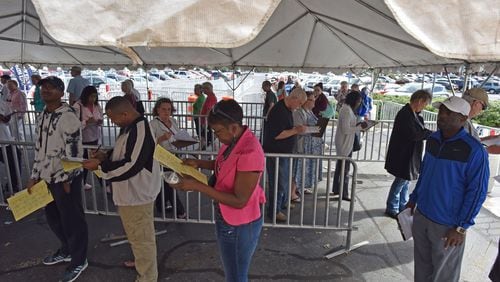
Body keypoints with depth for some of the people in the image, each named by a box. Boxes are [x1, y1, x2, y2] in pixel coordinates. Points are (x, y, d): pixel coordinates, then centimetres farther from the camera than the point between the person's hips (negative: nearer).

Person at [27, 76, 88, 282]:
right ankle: (67, 250, 43)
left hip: (66, 178, -9)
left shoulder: (68, 116, -17)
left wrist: (67, 179, -15)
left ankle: (79, 260, 21)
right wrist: (35, 176, 15)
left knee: (72, 220, 4)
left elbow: (74, 150, -18)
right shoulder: (41, 117, 11)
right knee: (53, 218, 22)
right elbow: (39, 149, 17)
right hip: (47, 177, 9)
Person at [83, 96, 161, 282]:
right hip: (130, 192, 10)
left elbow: (130, 166, -28)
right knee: (136, 235, 27)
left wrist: (100, 165, -18)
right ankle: (141, 262, 49)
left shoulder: (140, 132, -26)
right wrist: (106, 155, 4)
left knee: (141, 237, 7)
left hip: (137, 194, -10)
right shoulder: (130, 127, 7)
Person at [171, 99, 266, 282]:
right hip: (226, 219, 8)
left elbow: (239, 201, -29)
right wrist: (198, 163, 0)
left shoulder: (249, 153, -32)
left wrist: (197, 186, -30)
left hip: (239, 226, -8)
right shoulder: (232, 141, -4)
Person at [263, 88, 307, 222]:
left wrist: (296, 129, 6)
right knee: (279, 182, 0)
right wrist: (295, 131, -21)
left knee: (284, 180, 22)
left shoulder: (288, 109, 9)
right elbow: (277, 135, -27)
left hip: (284, 152, 10)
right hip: (276, 153, -10)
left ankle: (283, 204, 39)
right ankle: (274, 211, 15)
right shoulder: (278, 111, -23)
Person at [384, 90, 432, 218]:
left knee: (406, 180, 19)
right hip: (402, 155, -10)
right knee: (401, 181, 2)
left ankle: (403, 206, 34)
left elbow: (420, 130, 10)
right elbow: (413, 134, -26)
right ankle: (391, 209, 18)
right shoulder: (405, 114, -22)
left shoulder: (412, 114, 9)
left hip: (409, 154, 10)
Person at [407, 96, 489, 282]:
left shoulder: (474, 150, -17)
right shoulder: (432, 139, 2)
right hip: (421, 215, 5)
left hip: (447, 225, -5)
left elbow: (477, 192, -14)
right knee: (421, 265, 20)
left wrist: (461, 227, -14)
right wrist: (413, 199, 16)